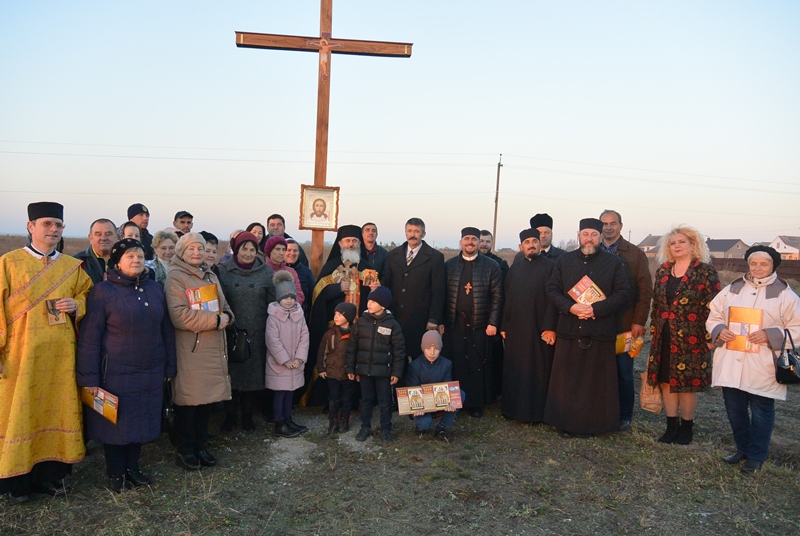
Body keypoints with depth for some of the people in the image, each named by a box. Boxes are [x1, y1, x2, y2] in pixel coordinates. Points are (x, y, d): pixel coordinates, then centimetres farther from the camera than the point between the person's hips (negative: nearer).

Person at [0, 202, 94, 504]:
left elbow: (87, 296, 16)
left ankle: (52, 473, 21)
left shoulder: (73, 267, 8)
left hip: (60, 354, 3)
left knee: (57, 410, 8)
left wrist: (76, 305, -7)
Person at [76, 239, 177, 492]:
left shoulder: (155, 289, 5)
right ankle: (116, 473, 26)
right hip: (116, 373, -4)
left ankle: (133, 467, 32)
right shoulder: (103, 291, -8)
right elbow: (90, 337, -10)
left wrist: (169, 366, 9)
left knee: (141, 421, 13)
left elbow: (166, 329, 10)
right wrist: (89, 377, -13)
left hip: (149, 373, 4)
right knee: (116, 422, 8)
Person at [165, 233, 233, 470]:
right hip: (189, 350, -7)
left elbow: (224, 306, 20)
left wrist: (226, 316, -4)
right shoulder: (175, 278, -9)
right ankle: (185, 450, 17)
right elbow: (180, 316, -20)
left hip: (214, 349, 7)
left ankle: (200, 445, 27)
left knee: (208, 397, 12)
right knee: (188, 401, 1)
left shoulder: (210, 276, 17)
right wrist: (215, 320, -18)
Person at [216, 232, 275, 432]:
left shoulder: (266, 271, 2)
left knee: (254, 373, 7)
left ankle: (247, 414, 24)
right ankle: (230, 414, 22)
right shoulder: (223, 270, 0)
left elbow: (272, 302, 4)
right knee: (231, 373, 5)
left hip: (256, 333, 1)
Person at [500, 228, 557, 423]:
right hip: (515, 329, 4)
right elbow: (507, 298, 12)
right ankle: (513, 408, 20)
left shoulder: (550, 266, -2)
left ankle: (537, 411, 13)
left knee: (539, 370, 2)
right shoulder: (514, 268, 11)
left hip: (540, 329, -4)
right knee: (513, 370, 9)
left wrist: (550, 327, -14)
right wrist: (504, 326, 7)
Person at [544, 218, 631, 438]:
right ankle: (566, 423, 15)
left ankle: (591, 423, 16)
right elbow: (552, 290, 6)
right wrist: (570, 307, -12)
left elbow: (623, 293, -1)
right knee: (566, 379, 5)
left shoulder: (614, 263, 5)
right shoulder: (564, 261, 9)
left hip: (600, 332, -1)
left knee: (596, 381, 4)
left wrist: (596, 309, -14)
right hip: (569, 330, 1)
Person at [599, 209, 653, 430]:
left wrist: (638, 322, -9)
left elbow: (645, 290, -2)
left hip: (624, 324, -2)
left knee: (623, 371, 5)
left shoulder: (635, 254, 3)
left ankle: (624, 416, 18)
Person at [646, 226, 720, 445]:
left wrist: (710, 337, -12)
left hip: (690, 338, -5)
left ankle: (686, 427, 20)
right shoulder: (662, 271, 10)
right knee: (666, 381, 8)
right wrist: (654, 330, 12)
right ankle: (671, 426, 20)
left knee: (687, 383, 3)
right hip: (665, 337, 5)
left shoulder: (705, 271, -6)